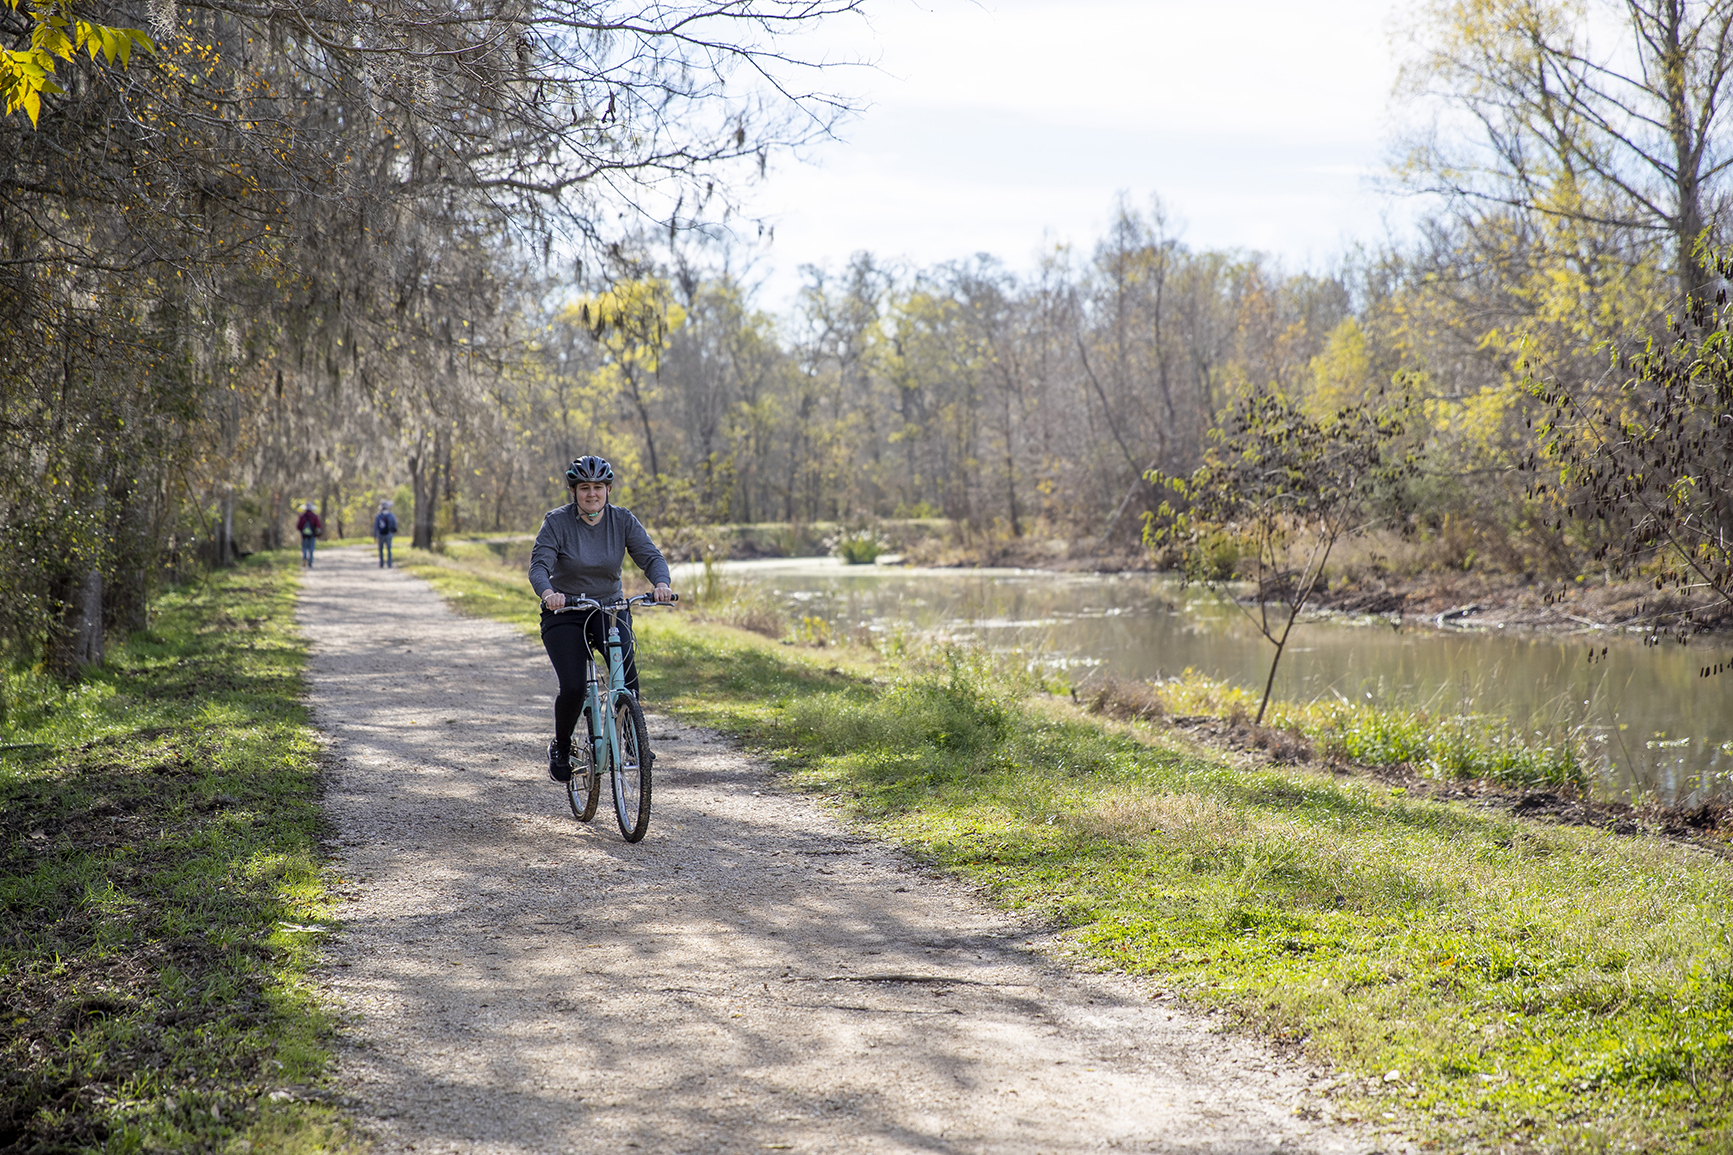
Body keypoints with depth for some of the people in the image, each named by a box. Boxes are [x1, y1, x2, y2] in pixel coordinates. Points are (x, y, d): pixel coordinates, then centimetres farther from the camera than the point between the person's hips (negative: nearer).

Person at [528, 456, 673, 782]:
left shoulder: (623, 520, -4)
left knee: (626, 665, -26)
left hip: (609, 609, 2)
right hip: (564, 612, -2)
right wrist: (547, 592, -43)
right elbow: (539, 566, -21)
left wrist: (661, 584, -35)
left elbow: (651, 556, -13)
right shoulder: (557, 522, -11)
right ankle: (560, 748, 12)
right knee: (572, 688, -16)